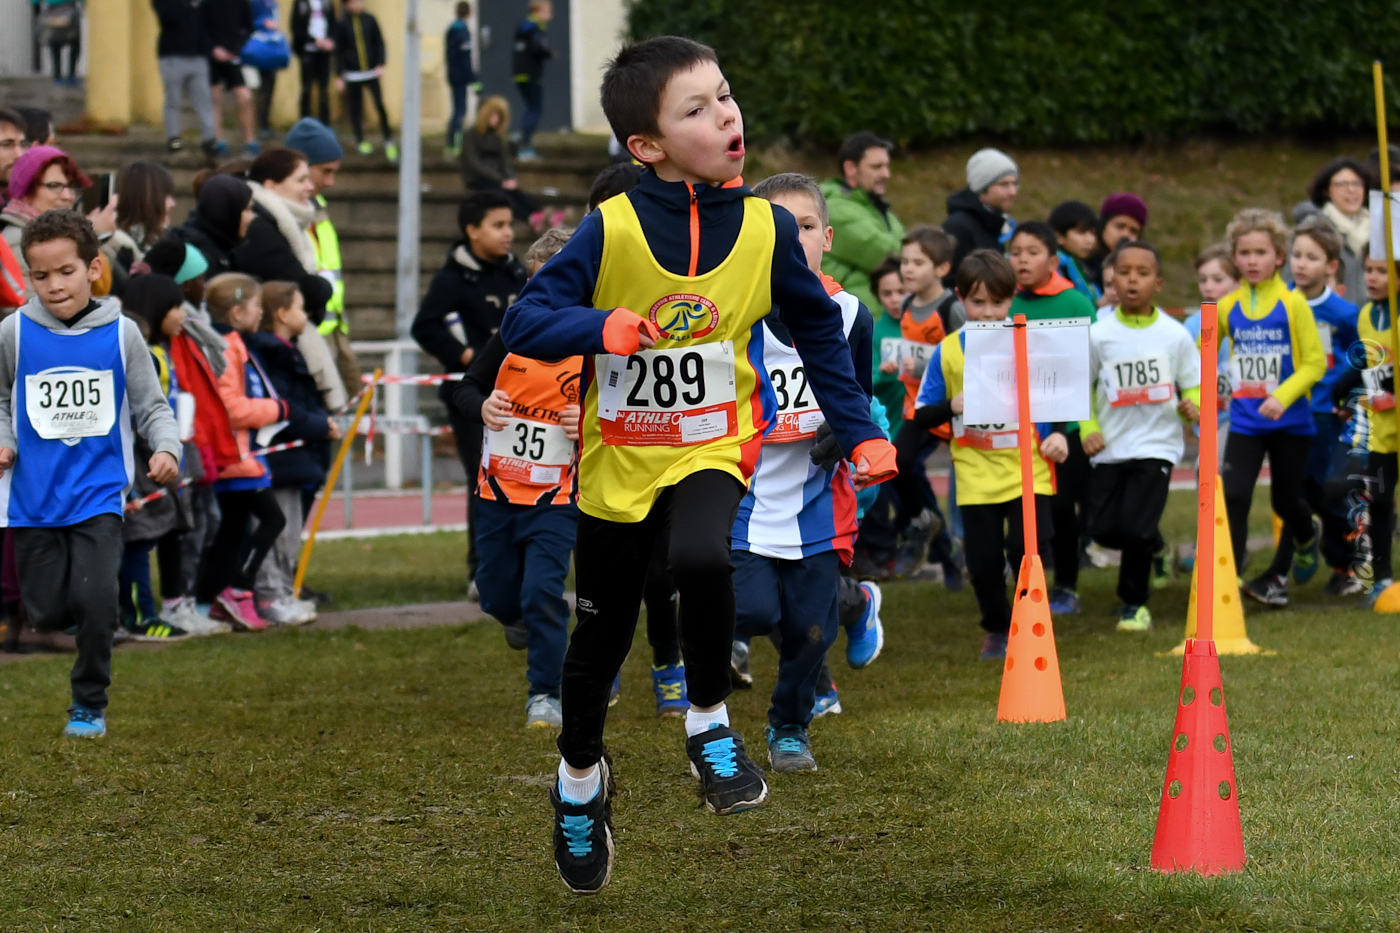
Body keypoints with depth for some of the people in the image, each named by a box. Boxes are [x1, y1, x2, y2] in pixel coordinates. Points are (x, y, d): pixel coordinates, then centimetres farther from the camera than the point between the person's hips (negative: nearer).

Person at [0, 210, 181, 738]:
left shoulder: (120, 335, -2)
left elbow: (150, 406, 5)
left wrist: (166, 448, -12)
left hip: (99, 491, -1)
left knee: (95, 597, -16)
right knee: (45, 613, 1)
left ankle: (90, 703, 3)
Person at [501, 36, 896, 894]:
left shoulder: (766, 228, -9)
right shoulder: (610, 230, -16)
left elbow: (819, 332, 5)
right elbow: (524, 323, -17)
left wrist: (861, 434, 2)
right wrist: (606, 328, -35)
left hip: (711, 447, 0)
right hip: (618, 462, 0)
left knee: (702, 559, -32)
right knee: (602, 635, 14)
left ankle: (709, 720, -6)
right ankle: (581, 776, 42)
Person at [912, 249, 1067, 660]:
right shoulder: (948, 352, 0)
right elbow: (921, 417, 2)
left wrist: (1058, 434, -7)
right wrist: (952, 407, -16)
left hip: (1028, 470, -1)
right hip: (976, 476, 1)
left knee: (1027, 549, -12)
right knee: (984, 563, 3)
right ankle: (997, 631, 29)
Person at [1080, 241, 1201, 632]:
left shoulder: (1175, 335, -3)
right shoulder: (1099, 335, -3)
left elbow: (1194, 386, 6)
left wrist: (1192, 406, -15)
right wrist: (1088, 428, -3)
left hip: (1157, 443, -2)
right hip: (1111, 448, 2)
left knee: (1136, 526, -13)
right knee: (1102, 528, 2)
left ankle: (1134, 603, 9)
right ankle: (1150, 547, 37)